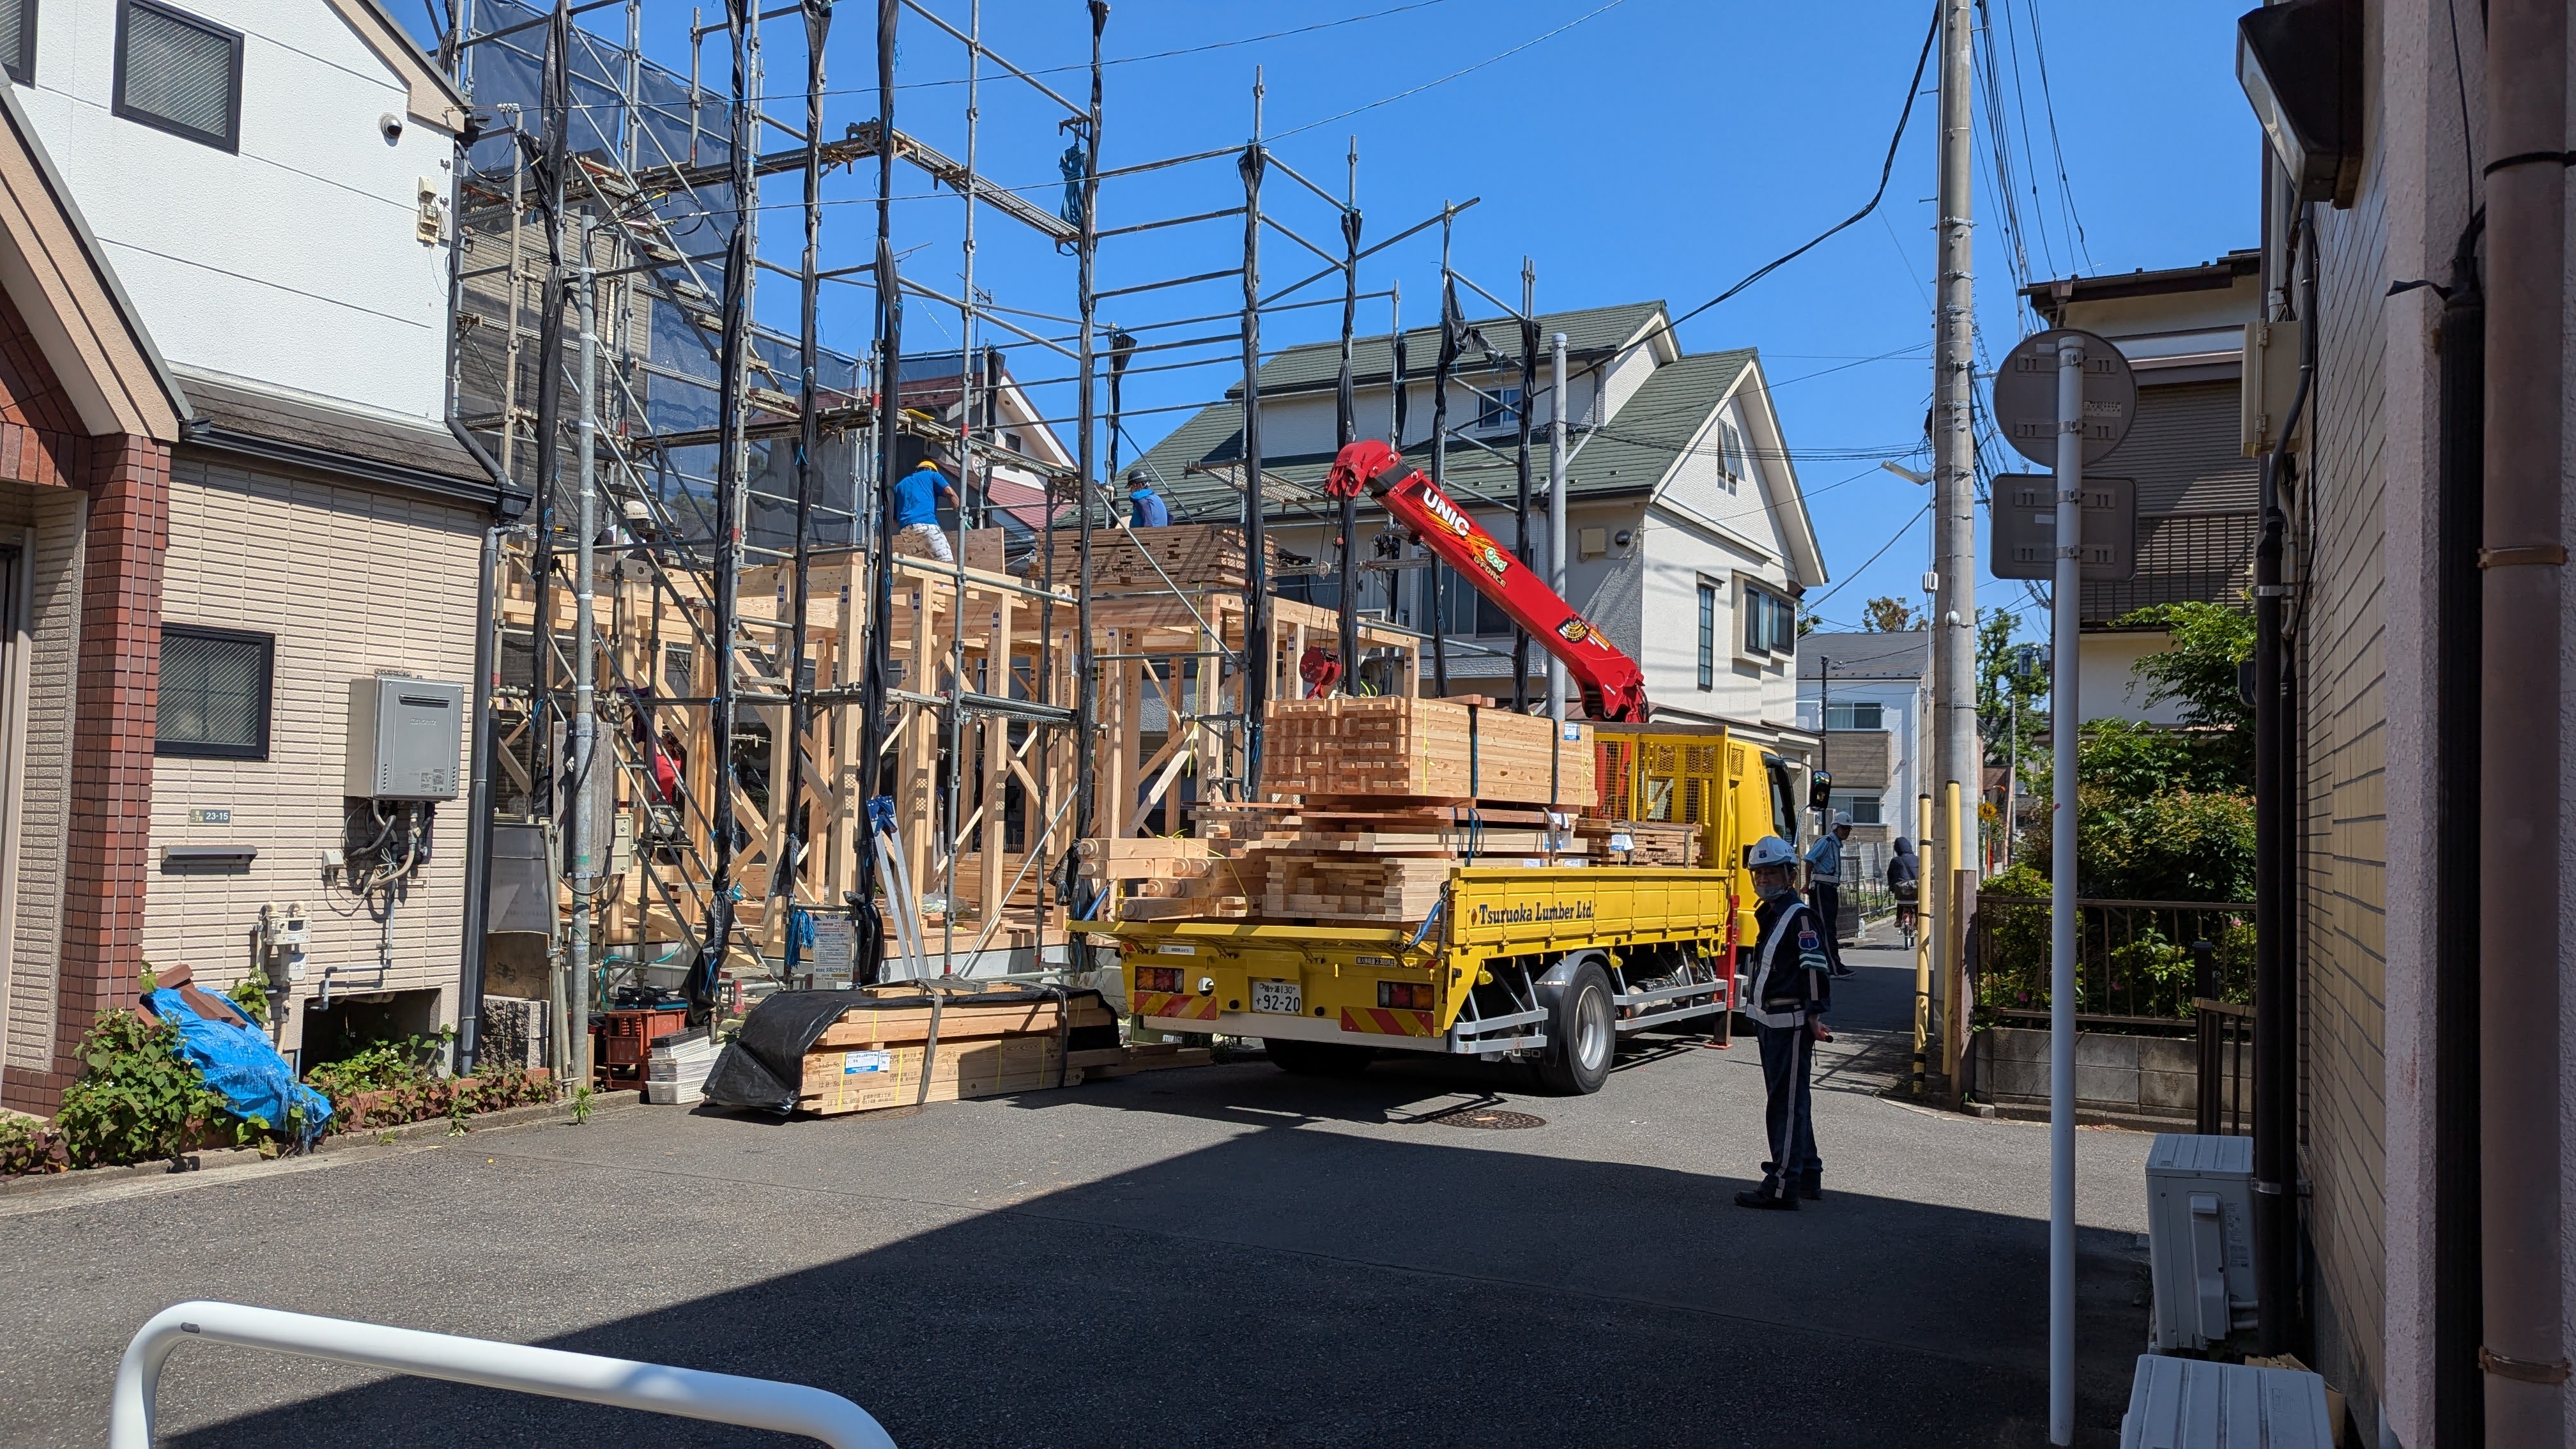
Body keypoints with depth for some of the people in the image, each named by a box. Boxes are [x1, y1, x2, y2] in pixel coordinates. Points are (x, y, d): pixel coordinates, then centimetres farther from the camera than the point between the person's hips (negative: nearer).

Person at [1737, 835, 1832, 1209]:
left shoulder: (1800, 916, -13)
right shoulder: (1769, 914, 16)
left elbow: (1815, 967, -19)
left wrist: (1814, 1016, -23)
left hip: (1791, 1022, -10)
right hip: (1769, 1021, 10)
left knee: (1786, 1102, -7)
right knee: (1789, 1101, 17)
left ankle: (1783, 1187, -5)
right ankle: (1808, 1175, 28)